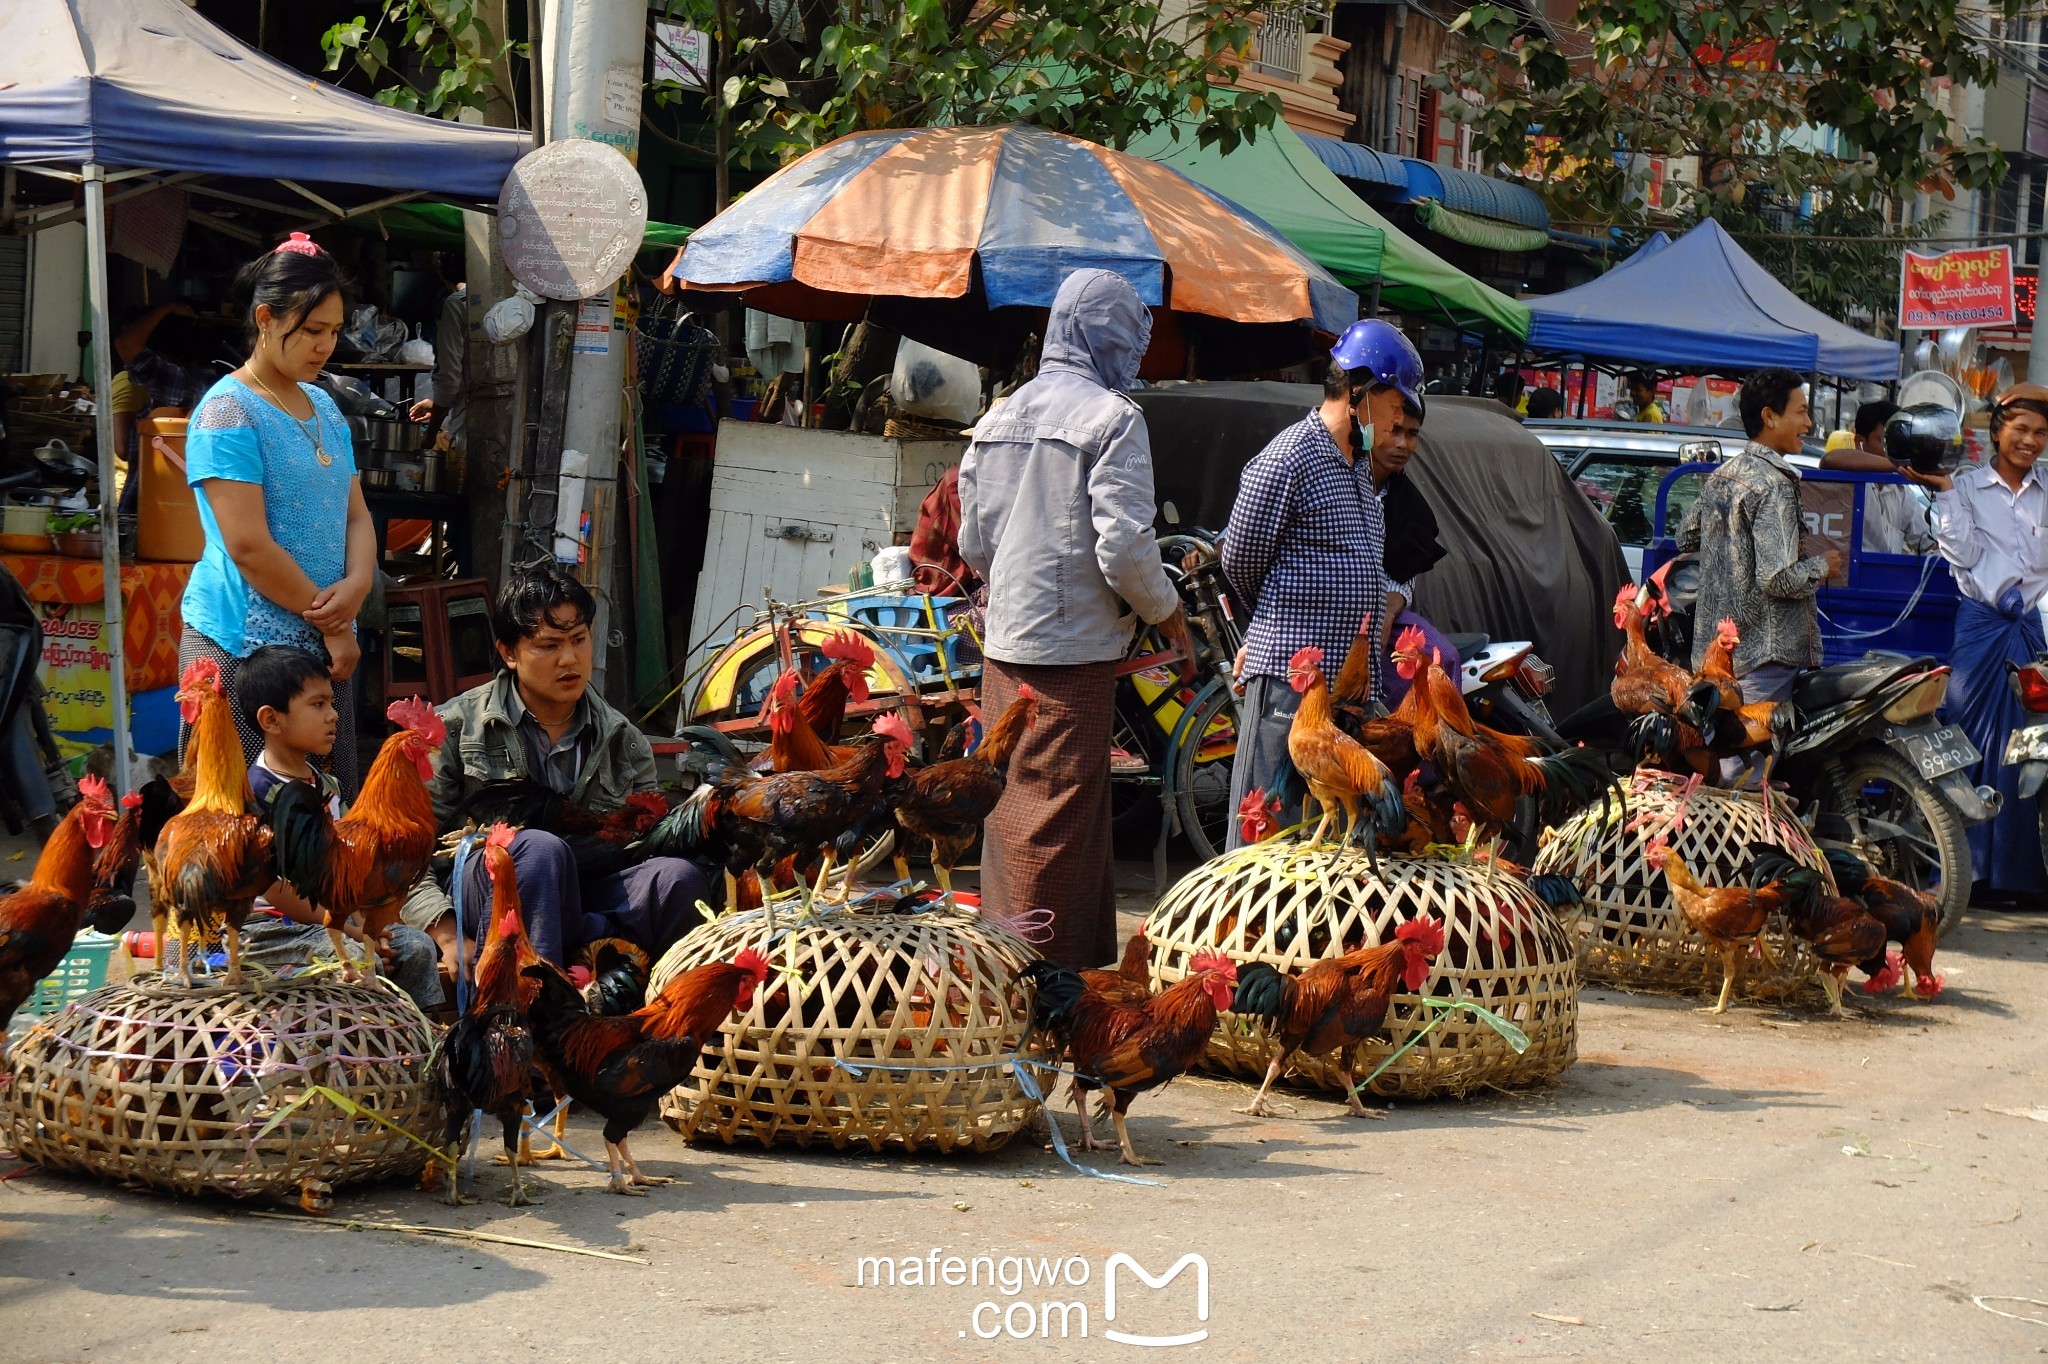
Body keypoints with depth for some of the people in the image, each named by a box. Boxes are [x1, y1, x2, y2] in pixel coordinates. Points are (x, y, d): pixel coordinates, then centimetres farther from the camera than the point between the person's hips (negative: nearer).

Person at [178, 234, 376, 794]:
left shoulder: (323, 407, 16)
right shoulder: (229, 412, -10)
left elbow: (356, 515, 14)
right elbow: (248, 546, -16)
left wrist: (358, 585, -8)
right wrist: (333, 624, -11)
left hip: (323, 641, 8)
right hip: (244, 644, -8)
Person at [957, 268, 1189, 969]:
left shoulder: (998, 418, 13)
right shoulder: (1111, 417, -10)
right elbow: (1124, 547, -16)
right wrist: (1165, 612, 1)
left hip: (1004, 644, 7)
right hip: (1073, 648, -7)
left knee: (1011, 803, 15)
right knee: (1058, 818, -2)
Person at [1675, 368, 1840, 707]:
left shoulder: (1721, 475, 9)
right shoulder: (1774, 485, -17)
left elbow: (1686, 539, 23)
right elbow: (1779, 580, -25)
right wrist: (1822, 566, -4)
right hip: (1762, 656, -9)